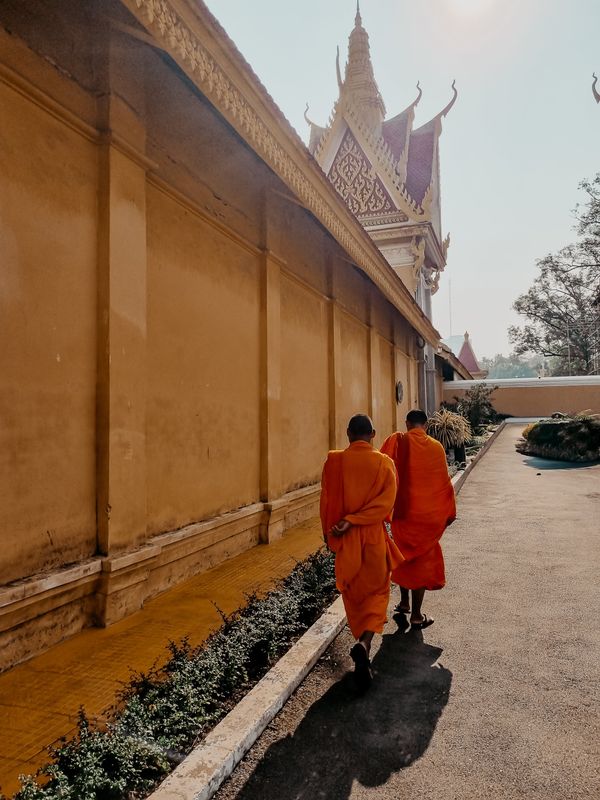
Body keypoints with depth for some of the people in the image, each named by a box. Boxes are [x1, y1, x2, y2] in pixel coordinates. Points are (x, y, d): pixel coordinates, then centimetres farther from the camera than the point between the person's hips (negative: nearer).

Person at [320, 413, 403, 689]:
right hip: (374, 538, -1)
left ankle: (362, 653, 34)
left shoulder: (334, 461, -8)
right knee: (377, 593, 13)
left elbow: (326, 501, -3)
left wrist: (329, 532, 9)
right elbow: (385, 503, -16)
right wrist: (353, 521, -15)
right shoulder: (384, 462, -8)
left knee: (353, 594, 19)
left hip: (345, 541, 1)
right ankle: (364, 644, -11)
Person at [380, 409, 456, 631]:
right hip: (427, 514, 0)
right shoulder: (435, 447, -4)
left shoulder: (395, 441, -8)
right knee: (422, 560, 9)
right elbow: (444, 482, 2)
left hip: (402, 511, 0)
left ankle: (404, 602, 33)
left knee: (404, 555, 21)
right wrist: (450, 513, 12)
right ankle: (416, 615, 12)